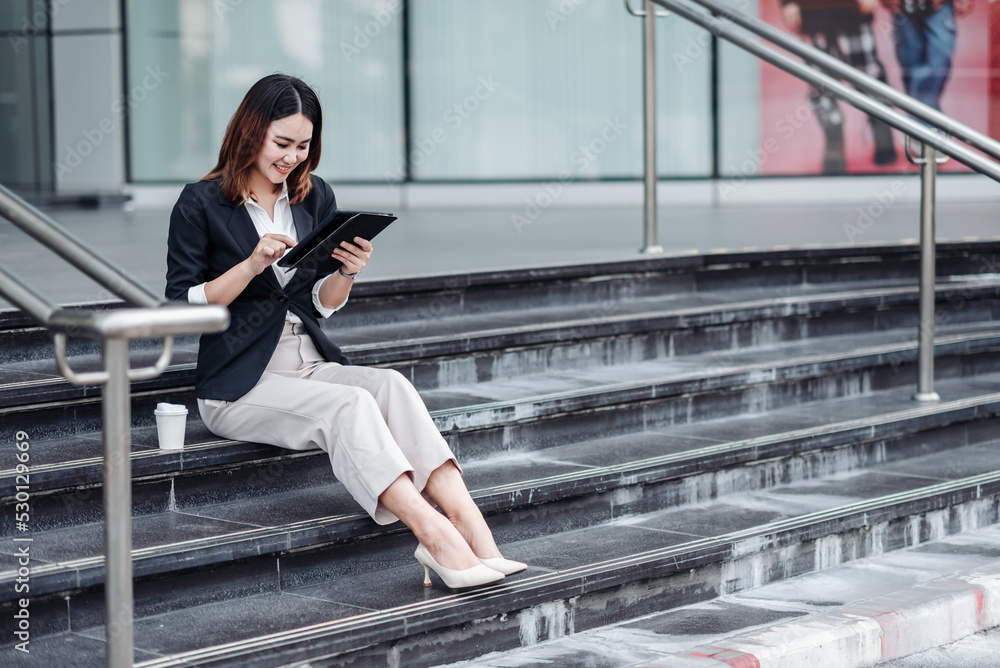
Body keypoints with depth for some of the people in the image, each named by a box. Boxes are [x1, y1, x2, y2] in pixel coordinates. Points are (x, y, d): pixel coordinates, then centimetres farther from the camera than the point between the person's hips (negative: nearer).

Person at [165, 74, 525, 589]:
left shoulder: (316, 198, 14)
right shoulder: (200, 204, -1)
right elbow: (183, 307, -6)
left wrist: (347, 273, -7)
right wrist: (252, 265, -18)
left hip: (310, 365, 5)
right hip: (240, 383, -5)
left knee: (391, 384, -28)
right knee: (349, 405, -33)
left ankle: (468, 522, -45)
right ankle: (434, 536, -47)